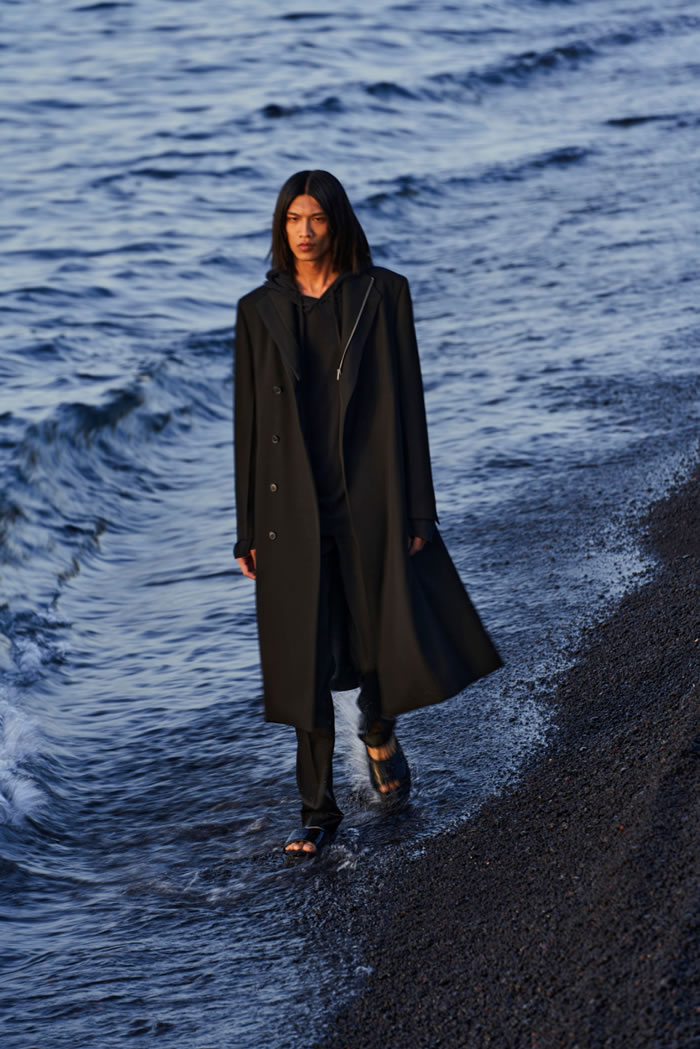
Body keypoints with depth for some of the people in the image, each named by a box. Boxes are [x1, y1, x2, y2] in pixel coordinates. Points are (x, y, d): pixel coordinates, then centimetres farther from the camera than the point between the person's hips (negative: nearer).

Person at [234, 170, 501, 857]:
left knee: (394, 639, 5)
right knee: (307, 661, 2)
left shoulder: (383, 295, -1)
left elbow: (405, 401, -1)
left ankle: (379, 733, 38)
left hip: (370, 498, -1)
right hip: (294, 509, 1)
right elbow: (249, 420, 5)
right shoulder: (260, 311, 4)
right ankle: (319, 811, 12)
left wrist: (415, 510, -5)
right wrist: (247, 531, 4)